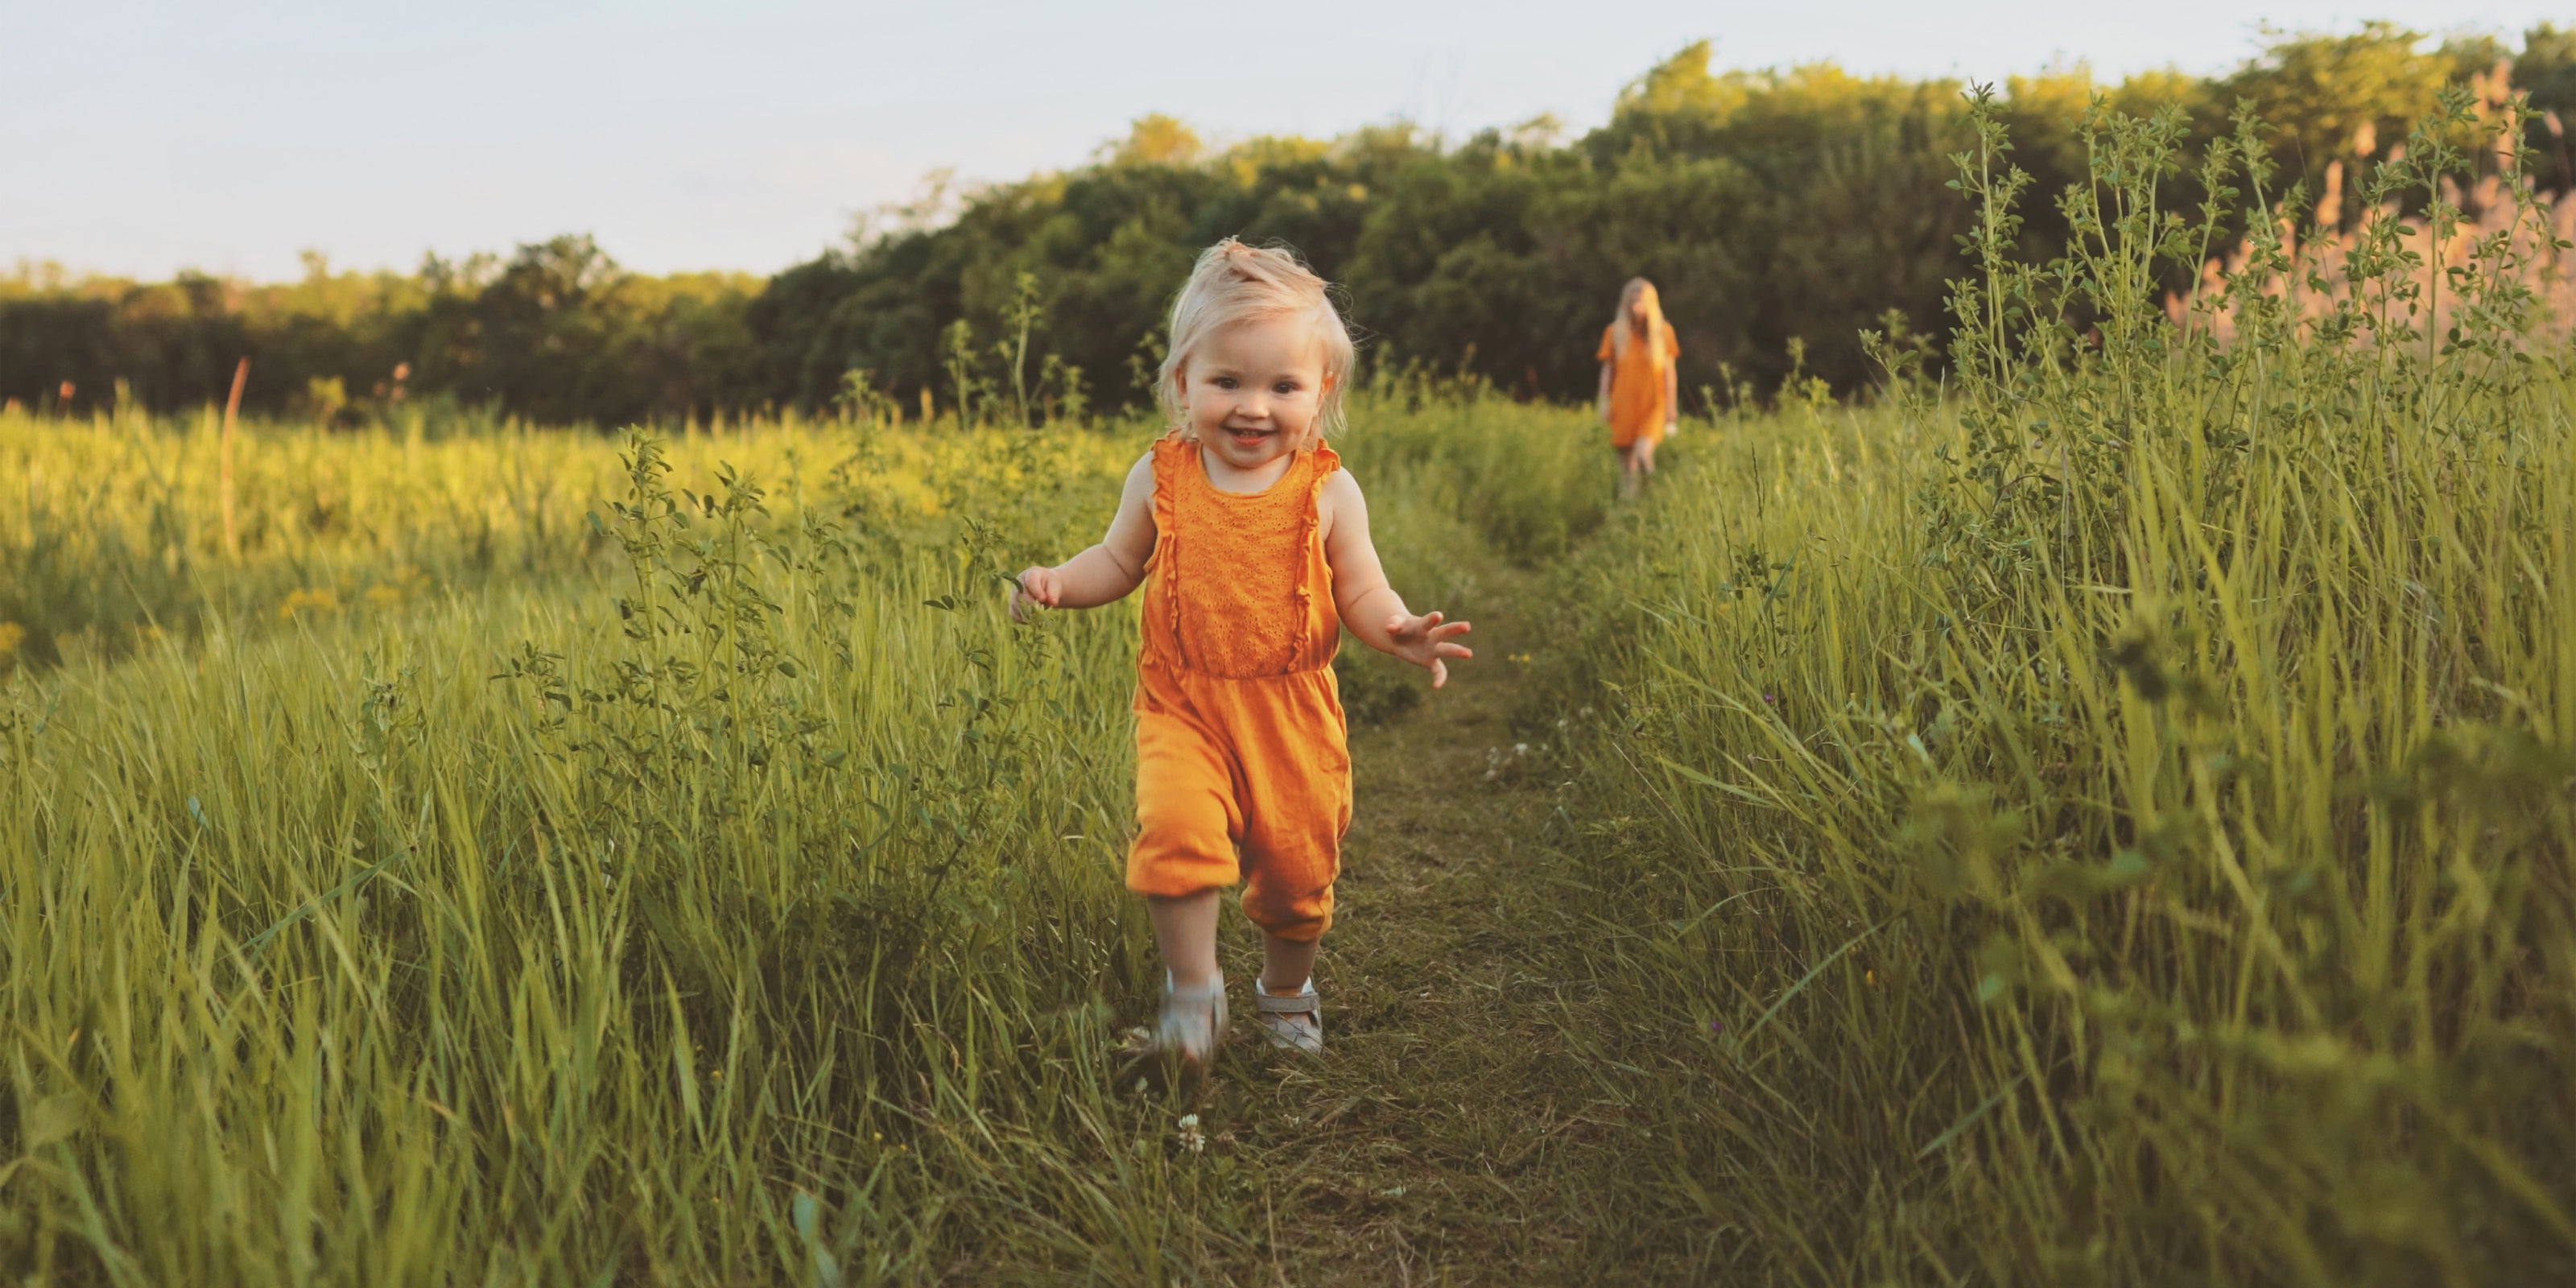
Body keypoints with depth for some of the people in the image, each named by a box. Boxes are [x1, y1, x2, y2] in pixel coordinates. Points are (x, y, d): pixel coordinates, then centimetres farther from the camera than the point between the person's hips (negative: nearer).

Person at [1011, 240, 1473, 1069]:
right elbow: (1119, 564, 11)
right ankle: (1193, 984, -1)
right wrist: (1058, 583, -8)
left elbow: (1361, 594, -2)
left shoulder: (1328, 492, -5)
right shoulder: (1160, 479, -2)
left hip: (1292, 712, 0)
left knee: (1296, 862, 8)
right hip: (1184, 703, 0)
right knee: (1175, 826, -25)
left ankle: (1286, 990, 39)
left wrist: (1398, 630, -23)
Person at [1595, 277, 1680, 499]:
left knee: (1643, 452, -22)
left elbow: (1669, 372, 6)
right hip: (1624, 406, 2)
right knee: (1626, 460, 3)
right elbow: (1607, 370, 8)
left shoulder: (1663, 331, 3)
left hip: (1653, 406, -2)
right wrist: (1605, 403, 3)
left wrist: (1671, 406, 4)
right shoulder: (1614, 332, 4)